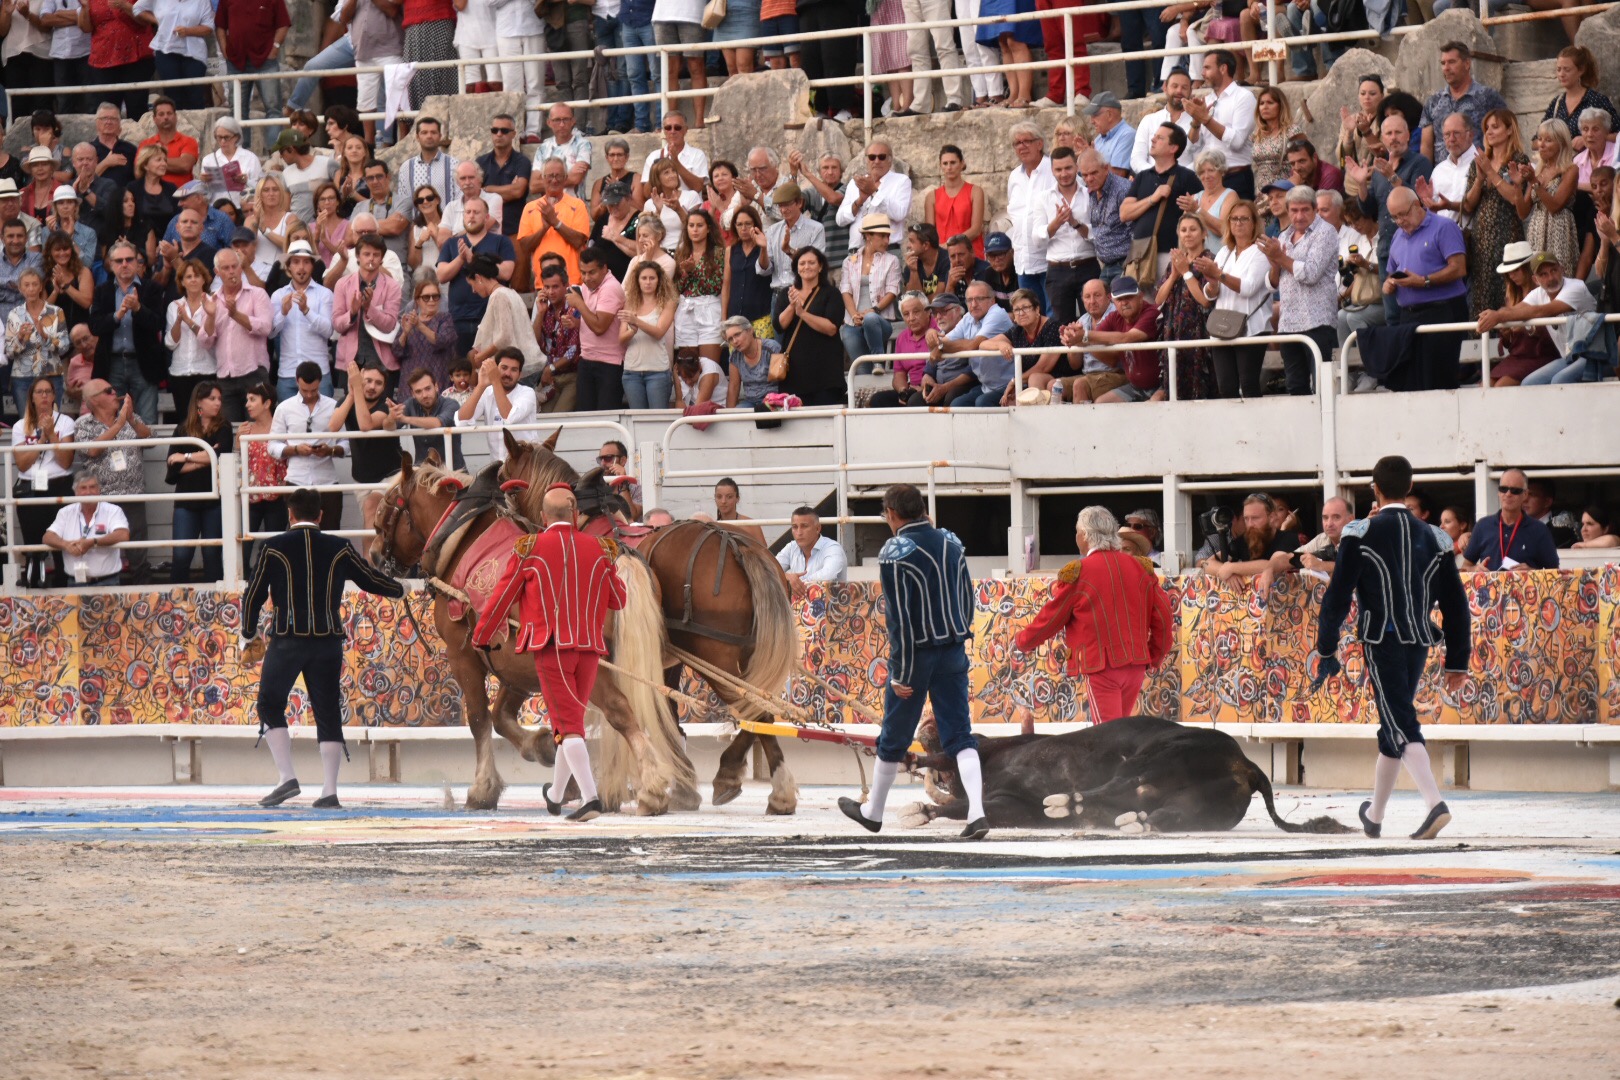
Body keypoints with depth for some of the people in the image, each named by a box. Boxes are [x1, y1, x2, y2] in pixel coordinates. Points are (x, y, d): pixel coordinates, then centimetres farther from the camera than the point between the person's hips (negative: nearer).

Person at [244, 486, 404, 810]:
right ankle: (329, 792, 2)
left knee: (270, 706, 11)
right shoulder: (339, 549, 4)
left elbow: (253, 595, 2)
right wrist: (399, 589, 35)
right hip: (328, 643, 2)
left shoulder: (274, 548, -1)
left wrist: (248, 634, 18)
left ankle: (287, 778, -2)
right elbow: (371, 580, 14)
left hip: (287, 640, -2)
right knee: (328, 714, 7)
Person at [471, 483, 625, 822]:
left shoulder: (530, 549, -3)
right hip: (590, 648, 4)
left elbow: (503, 597, 3)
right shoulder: (598, 550, 5)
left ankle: (590, 796, -23)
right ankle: (556, 795, 32)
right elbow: (619, 601, 14)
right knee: (572, 719, 18)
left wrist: (482, 637, 17)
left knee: (568, 723, -7)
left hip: (552, 648, -4)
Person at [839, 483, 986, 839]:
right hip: (953, 654, 4)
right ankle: (977, 812, -16)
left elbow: (899, 618, -17)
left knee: (894, 736, 11)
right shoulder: (951, 544, 4)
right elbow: (967, 601, 12)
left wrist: (900, 673, -13)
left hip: (916, 654, -4)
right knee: (959, 734, 1)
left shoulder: (895, 553, -14)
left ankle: (873, 812, 28)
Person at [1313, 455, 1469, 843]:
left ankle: (1435, 803, -30)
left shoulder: (1361, 534, -3)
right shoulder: (1433, 538, 9)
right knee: (1395, 726, 17)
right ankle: (1374, 815, 29)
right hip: (1419, 643, 5)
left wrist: (1325, 648, 2)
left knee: (1401, 727, -10)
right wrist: (1457, 662, 14)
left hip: (1382, 640, -5)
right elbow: (1455, 604, 9)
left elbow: (1338, 595, -6)